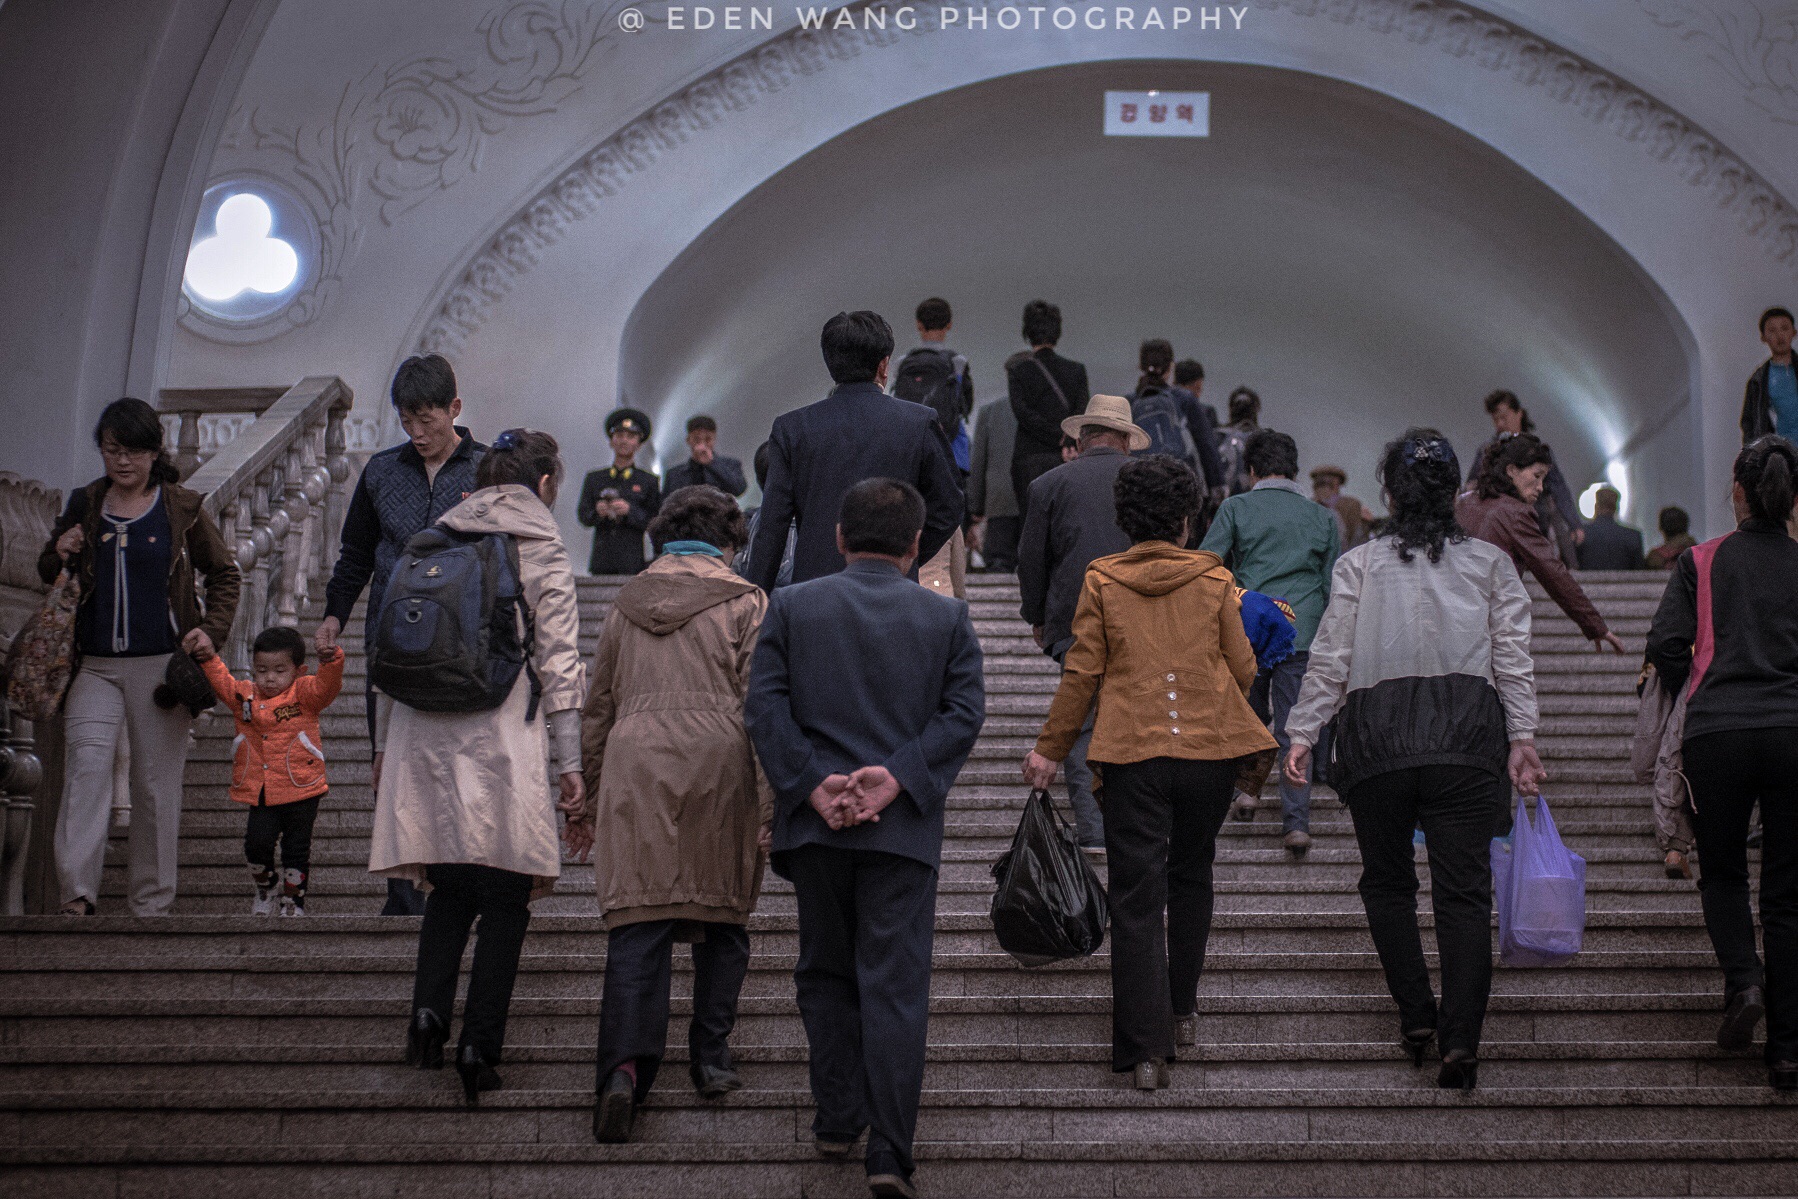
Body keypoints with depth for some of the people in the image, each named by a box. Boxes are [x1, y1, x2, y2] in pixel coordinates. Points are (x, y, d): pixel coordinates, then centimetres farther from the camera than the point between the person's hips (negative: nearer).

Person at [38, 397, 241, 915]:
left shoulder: (181, 509, 4)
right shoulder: (84, 506, 11)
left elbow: (224, 574, 12)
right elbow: (48, 576, 21)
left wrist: (211, 630, -3)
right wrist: (59, 555, -2)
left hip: (162, 663, -1)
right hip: (95, 664, 2)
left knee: (156, 780, 1)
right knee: (87, 762, -18)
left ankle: (151, 901, 12)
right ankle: (77, 890, -23)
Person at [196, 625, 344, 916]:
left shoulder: (304, 694, -5)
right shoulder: (244, 696, 6)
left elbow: (326, 685, -19)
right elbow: (222, 682, 11)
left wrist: (331, 662, -37)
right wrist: (209, 661, -6)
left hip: (301, 791, -2)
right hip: (260, 791, 2)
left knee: (296, 848, 5)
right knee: (257, 842, -9)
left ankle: (294, 899, 23)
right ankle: (266, 887, 19)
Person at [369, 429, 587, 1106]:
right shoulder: (543, 550, 1)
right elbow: (560, 663, -3)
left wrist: (383, 743, 22)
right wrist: (568, 762, -1)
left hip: (425, 738, 4)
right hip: (504, 743, -4)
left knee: (449, 885, 15)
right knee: (505, 895, 3)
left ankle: (428, 1010, -4)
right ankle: (479, 1047, -3)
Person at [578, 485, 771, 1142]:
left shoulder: (627, 602, 15)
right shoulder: (744, 602, 4)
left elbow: (598, 705, 18)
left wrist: (588, 795, 25)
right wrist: (768, 805, -2)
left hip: (634, 770, 2)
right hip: (718, 769, -2)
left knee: (638, 928, -3)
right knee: (722, 918, 14)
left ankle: (625, 1063, -18)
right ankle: (710, 1056, 17)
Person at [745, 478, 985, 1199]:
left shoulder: (790, 607, 6)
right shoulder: (947, 617, 5)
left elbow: (765, 703, -4)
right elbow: (964, 711, -5)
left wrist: (813, 783, -10)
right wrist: (897, 776, -12)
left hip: (816, 822, 1)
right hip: (904, 827, -1)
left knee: (825, 974, 18)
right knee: (896, 984, -1)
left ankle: (837, 1119, 21)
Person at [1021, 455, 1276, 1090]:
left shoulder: (1102, 580, 0)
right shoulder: (1215, 578, 2)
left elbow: (1081, 673, 0)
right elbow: (1244, 668, 5)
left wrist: (1050, 748, 9)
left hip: (1132, 754, -2)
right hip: (1210, 751, 2)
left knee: (1137, 897, 0)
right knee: (1191, 877, 22)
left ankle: (1146, 1048, -5)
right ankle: (1183, 1008, 33)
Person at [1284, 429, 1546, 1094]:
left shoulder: (1359, 564, 5)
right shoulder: (1491, 563, 10)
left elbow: (1330, 658, 3)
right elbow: (1513, 659, 6)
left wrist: (1302, 732, 8)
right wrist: (1521, 738, 7)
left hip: (1378, 736, -1)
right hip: (1467, 739, 1)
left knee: (1386, 880, 15)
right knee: (1464, 889, -1)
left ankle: (1415, 1013, 9)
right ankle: (1461, 1038, -9)